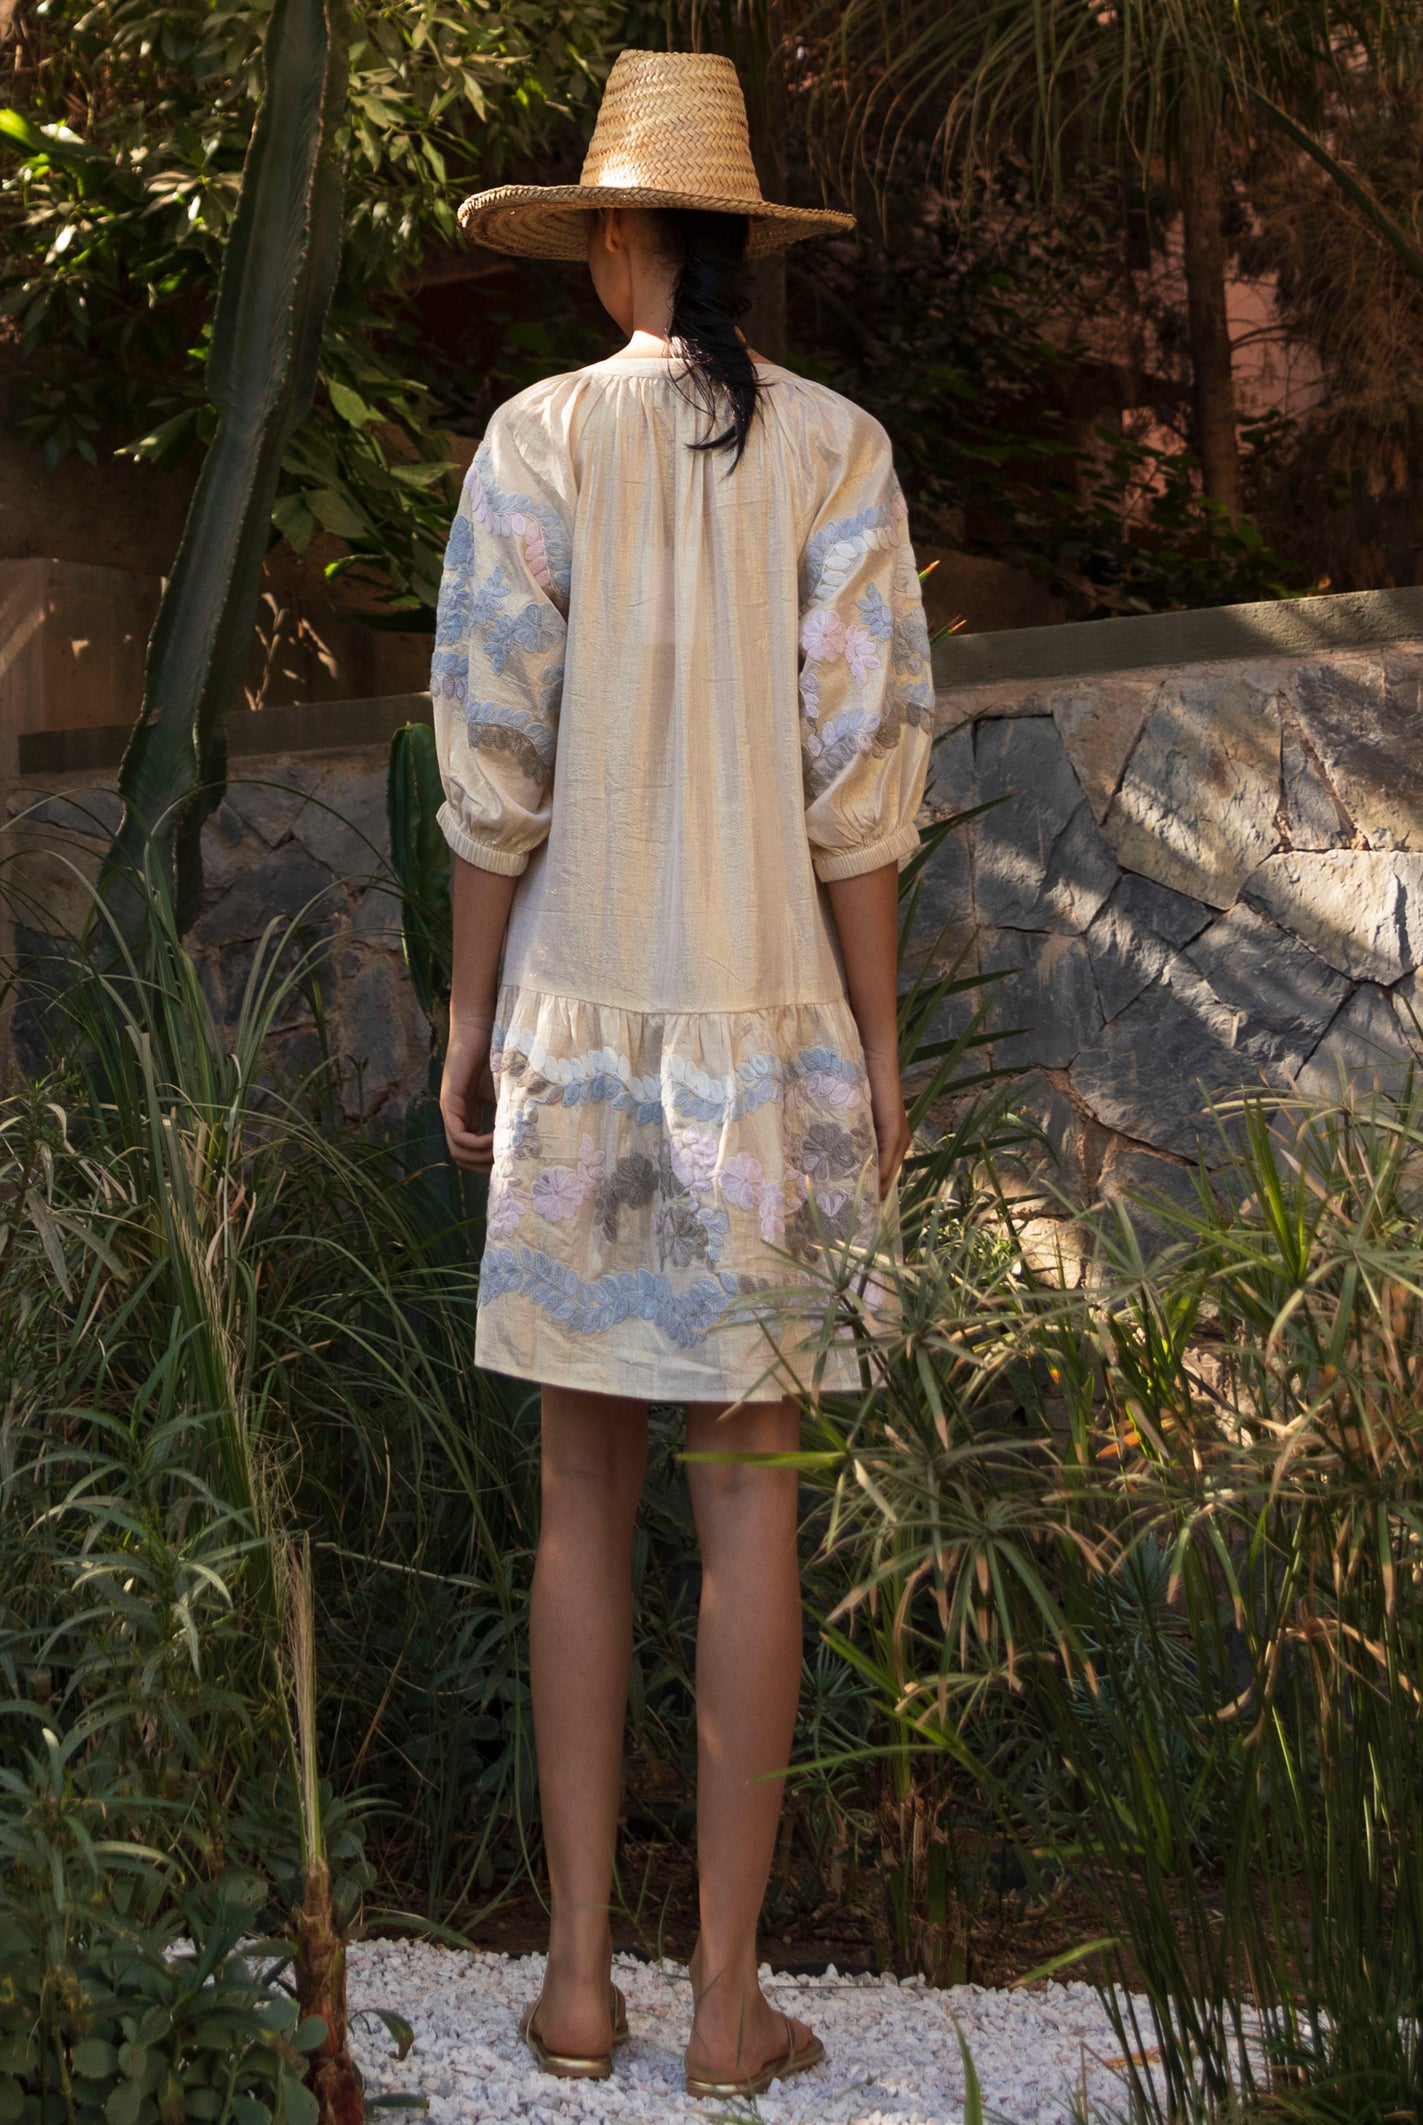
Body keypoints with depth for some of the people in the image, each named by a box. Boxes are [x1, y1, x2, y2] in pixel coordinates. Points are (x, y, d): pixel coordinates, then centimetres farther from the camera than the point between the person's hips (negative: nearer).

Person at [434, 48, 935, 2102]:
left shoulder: (537, 439, -2)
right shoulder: (840, 448, -1)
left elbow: (496, 762, -5)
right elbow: (864, 772, -6)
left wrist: (465, 1022, 5)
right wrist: (884, 1048, 0)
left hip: (581, 1024, 0)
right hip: (771, 1027, 0)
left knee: (585, 1494, 10)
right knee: (752, 1497, 6)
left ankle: (579, 1978, 15)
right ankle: (731, 1997, 11)